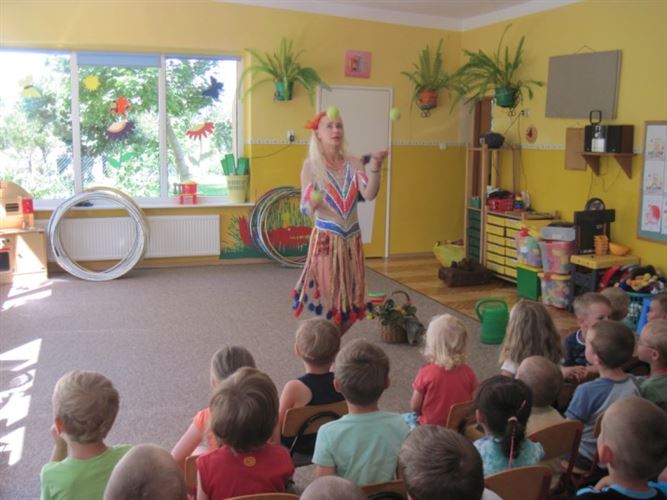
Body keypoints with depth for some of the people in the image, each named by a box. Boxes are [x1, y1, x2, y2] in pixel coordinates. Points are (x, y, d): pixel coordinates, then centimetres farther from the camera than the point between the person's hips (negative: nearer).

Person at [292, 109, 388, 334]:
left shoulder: (353, 163, 4)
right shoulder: (311, 165, -6)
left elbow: (369, 194, -11)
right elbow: (305, 208, -10)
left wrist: (375, 167, -25)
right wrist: (311, 204, -33)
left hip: (352, 239, 4)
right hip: (325, 239, -4)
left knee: (351, 305, 10)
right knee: (329, 301, -1)